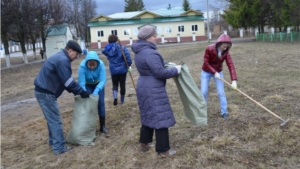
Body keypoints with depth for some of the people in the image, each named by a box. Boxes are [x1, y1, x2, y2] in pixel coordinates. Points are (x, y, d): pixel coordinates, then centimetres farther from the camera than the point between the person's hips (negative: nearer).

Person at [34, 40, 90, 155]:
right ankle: (59, 147, 3)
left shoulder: (60, 57, 15)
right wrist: (81, 92, -8)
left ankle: (53, 140, 33)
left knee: (52, 119, 20)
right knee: (55, 120, -3)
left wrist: (77, 91, 14)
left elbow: (65, 80, 19)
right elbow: (68, 82, -19)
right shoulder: (63, 60, -19)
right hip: (46, 93, -11)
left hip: (44, 91, 11)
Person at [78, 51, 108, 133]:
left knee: (101, 103, -3)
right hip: (87, 85, -1)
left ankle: (102, 126, 7)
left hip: (98, 84, 1)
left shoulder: (101, 65, -33)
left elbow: (103, 80, -34)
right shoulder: (82, 66, -35)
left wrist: (96, 91, -46)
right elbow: (81, 82, -34)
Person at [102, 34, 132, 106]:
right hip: (122, 69, -2)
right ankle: (122, 100, 21)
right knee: (122, 84, 12)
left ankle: (115, 97, -11)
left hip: (113, 70, 2)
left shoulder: (107, 49, -1)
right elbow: (127, 55, -21)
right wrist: (129, 65, -14)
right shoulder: (121, 47, -12)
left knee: (115, 84, 15)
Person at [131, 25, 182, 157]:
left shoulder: (140, 51, 11)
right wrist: (175, 70, -9)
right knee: (160, 117, -1)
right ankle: (163, 150, 8)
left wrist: (168, 66, 11)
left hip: (143, 86, 10)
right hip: (153, 89, -10)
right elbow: (160, 72, -23)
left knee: (148, 115, 21)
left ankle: (144, 144, 31)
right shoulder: (150, 53, -21)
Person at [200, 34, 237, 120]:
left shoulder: (226, 52, -20)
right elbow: (206, 63, -19)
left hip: (218, 72, 2)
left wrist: (234, 80, -36)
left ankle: (224, 112, 11)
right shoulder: (209, 49, -27)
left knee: (221, 92, -2)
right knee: (204, 92, 2)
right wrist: (214, 72, -28)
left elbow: (231, 65, -27)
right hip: (206, 72, -2)